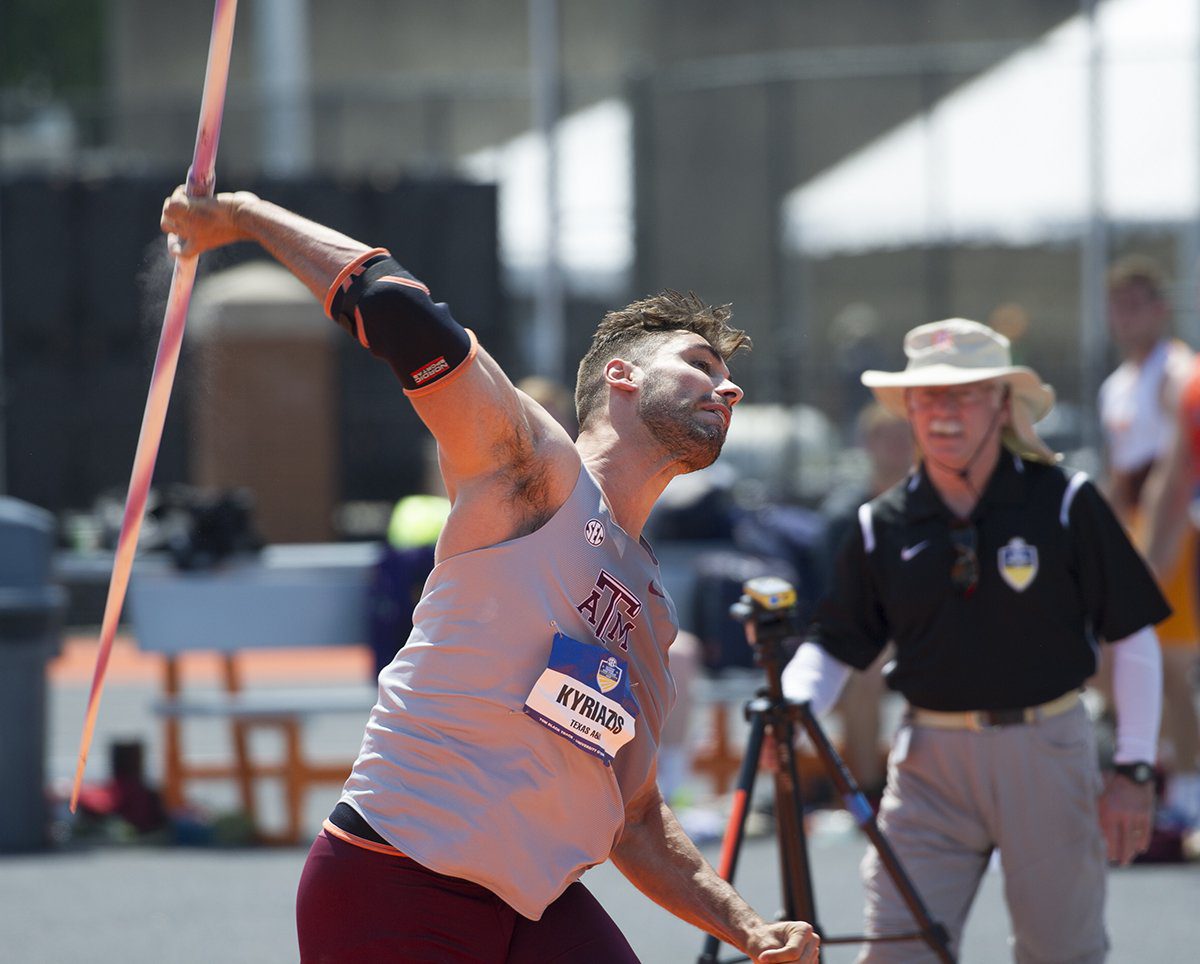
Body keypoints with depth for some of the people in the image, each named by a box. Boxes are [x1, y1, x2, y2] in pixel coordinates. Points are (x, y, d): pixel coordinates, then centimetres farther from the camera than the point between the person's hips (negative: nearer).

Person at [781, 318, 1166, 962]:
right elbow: (835, 644, 10)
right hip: (930, 761, 2)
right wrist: (792, 708, -12)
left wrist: (1134, 770, -3)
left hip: (1046, 755, -2)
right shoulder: (883, 526, 4)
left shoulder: (1065, 504, -3)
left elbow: (1132, 637, 1)